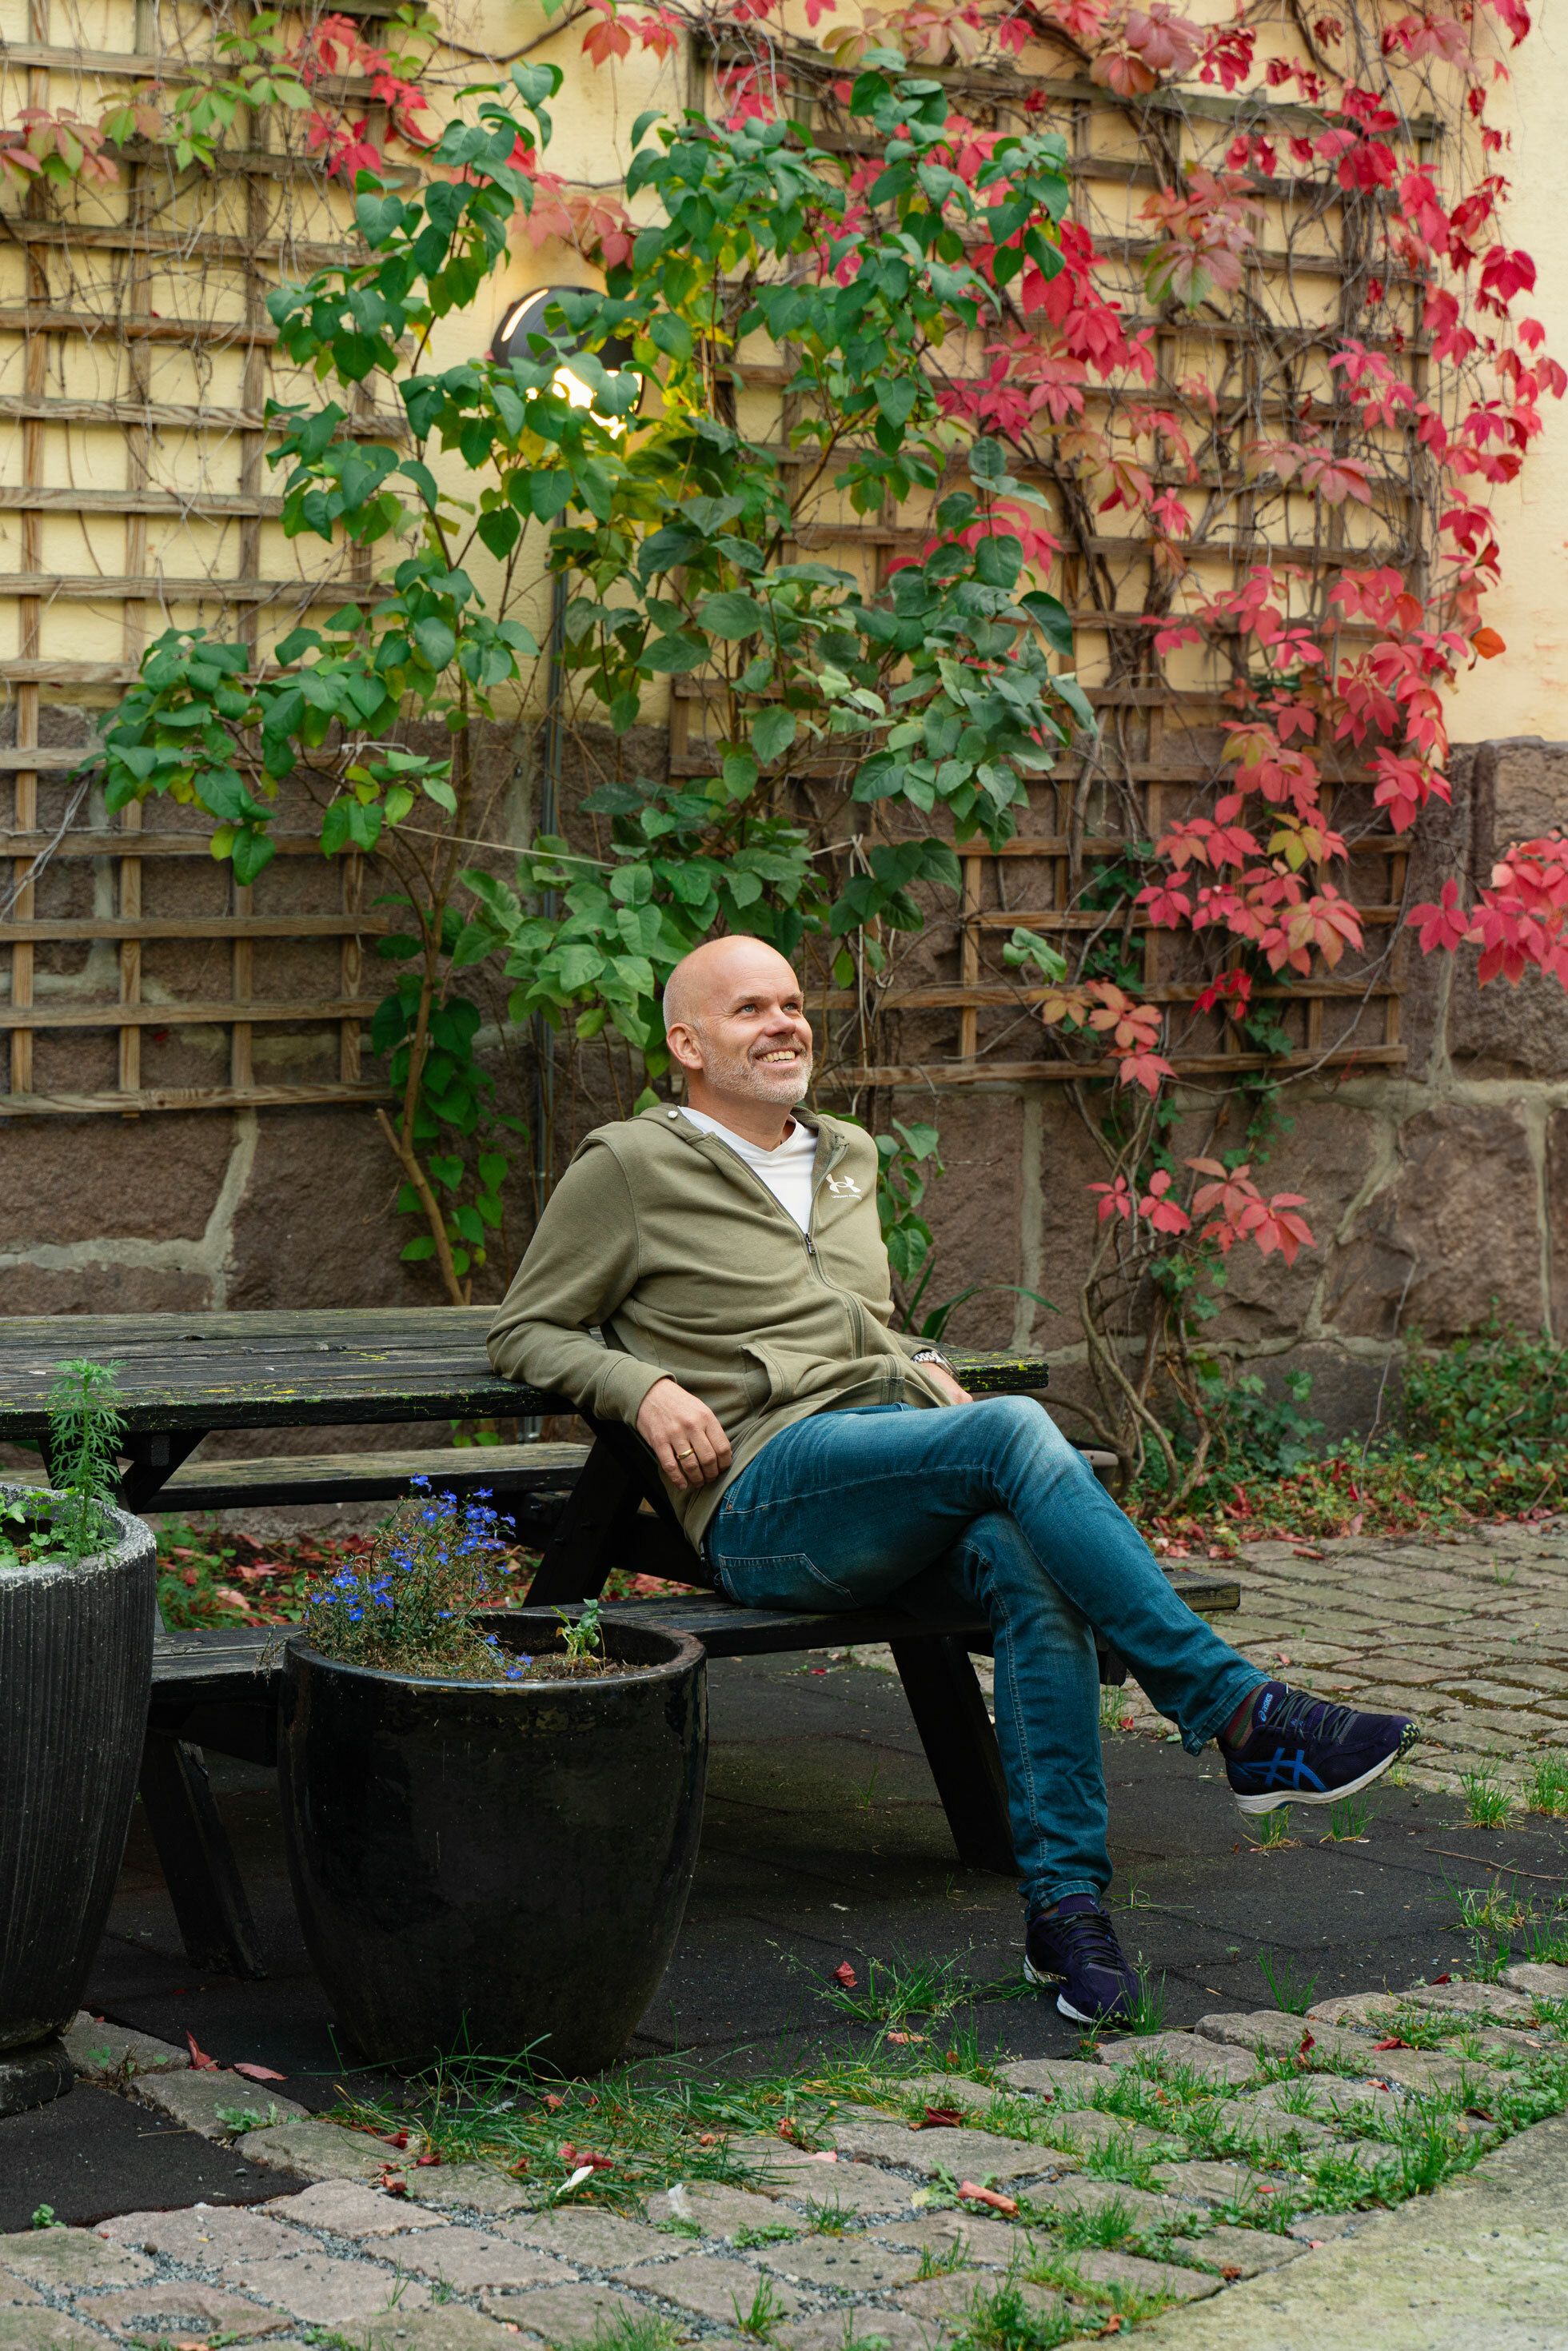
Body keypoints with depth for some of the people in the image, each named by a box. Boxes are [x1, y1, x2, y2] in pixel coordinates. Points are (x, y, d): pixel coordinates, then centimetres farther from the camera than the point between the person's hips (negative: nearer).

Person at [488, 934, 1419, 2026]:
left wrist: (928, 1371, 16)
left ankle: (1066, 1899, -31)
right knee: (1014, 1432, -33)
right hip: (762, 1498, -6)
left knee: (1033, 1561, -31)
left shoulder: (846, 1158, 26)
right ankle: (1243, 1718, -34)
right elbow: (527, 1333, 10)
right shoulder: (629, 1168, 7)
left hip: (902, 1437, 6)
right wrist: (646, 1389, -8)